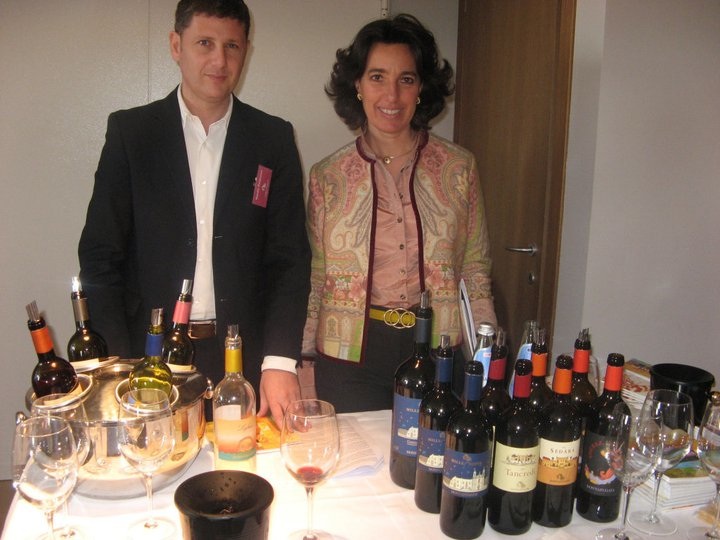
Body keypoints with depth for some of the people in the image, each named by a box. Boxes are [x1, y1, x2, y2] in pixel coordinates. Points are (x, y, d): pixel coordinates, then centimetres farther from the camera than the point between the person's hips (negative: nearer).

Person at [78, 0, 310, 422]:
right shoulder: (130, 131, 0)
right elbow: (100, 255, 0)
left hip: (244, 357, 1)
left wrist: (280, 362, -9)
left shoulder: (274, 139, 2)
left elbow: (290, 260, 0)